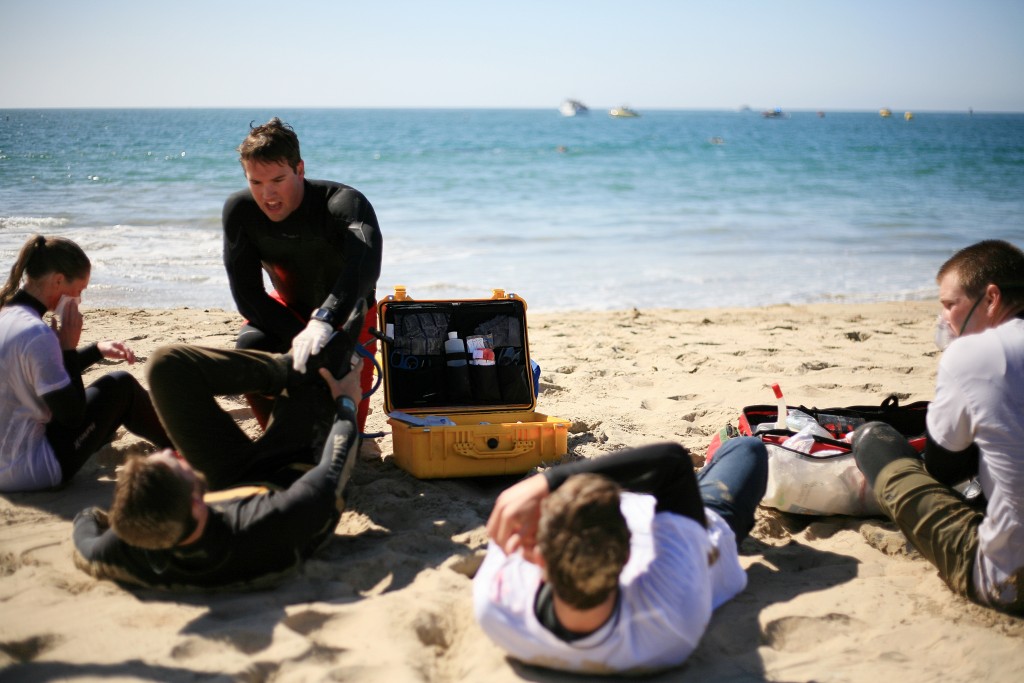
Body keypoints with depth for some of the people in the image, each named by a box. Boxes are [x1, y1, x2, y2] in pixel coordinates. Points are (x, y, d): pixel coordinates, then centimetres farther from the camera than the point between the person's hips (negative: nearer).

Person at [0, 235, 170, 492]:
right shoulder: (36, 334, -25)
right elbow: (72, 416, -18)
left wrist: (97, 349, 11)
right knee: (121, 386, 3)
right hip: (25, 471, -9)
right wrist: (68, 346, -13)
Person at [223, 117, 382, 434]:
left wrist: (323, 321, -71)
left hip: (348, 314, -2)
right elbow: (247, 293, -21)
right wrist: (298, 338, -34)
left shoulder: (345, 203, -33)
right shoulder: (239, 210, -22)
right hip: (289, 309, 2)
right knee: (250, 347, -31)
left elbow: (364, 265, -54)